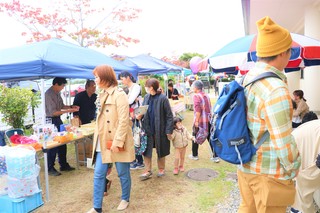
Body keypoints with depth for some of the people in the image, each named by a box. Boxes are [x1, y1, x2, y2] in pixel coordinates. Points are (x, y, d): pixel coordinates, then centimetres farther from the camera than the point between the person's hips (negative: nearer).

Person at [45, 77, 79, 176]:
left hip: (58, 119, 9)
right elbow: (53, 112, -23)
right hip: (51, 120, -9)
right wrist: (68, 111, -23)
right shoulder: (49, 94, -20)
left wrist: (71, 107, 3)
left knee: (62, 142, 14)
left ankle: (63, 165, 27)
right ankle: (50, 168, 15)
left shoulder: (57, 93, 7)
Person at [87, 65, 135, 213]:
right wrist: (97, 138, 14)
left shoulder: (119, 95, -14)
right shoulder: (102, 95, 11)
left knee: (123, 173, 10)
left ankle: (125, 199, 33)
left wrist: (117, 141, -21)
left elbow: (123, 121, -18)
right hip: (103, 142, 7)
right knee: (98, 174, 9)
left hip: (117, 142, -7)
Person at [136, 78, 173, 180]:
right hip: (148, 129, 5)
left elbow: (169, 116, -13)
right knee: (147, 150, 8)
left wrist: (169, 130, -14)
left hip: (160, 130, -4)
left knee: (160, 150, 14)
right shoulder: (146, 97, -1)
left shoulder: (163, 98, -16)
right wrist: (140, 116, -10)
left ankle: (161, 169, 35)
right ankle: (148, 171, 23)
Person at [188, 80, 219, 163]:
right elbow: (209, 108, 14)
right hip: (208, 120, 6)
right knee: (210, 138, 9)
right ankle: (215, 156, 10)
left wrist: (196, 121, -16)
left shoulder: (196, 96, -11)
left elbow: (198, 110, -19)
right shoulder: (206, 95, 10)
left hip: (200, 121, -6)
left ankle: (194, 155, 24)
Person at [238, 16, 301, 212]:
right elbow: (284, 144, -22)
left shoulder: (246, 79, 1)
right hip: (269, 172, -7)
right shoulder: (276, 91, -26)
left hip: (245, 164, 8)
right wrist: (293, 170, -5)